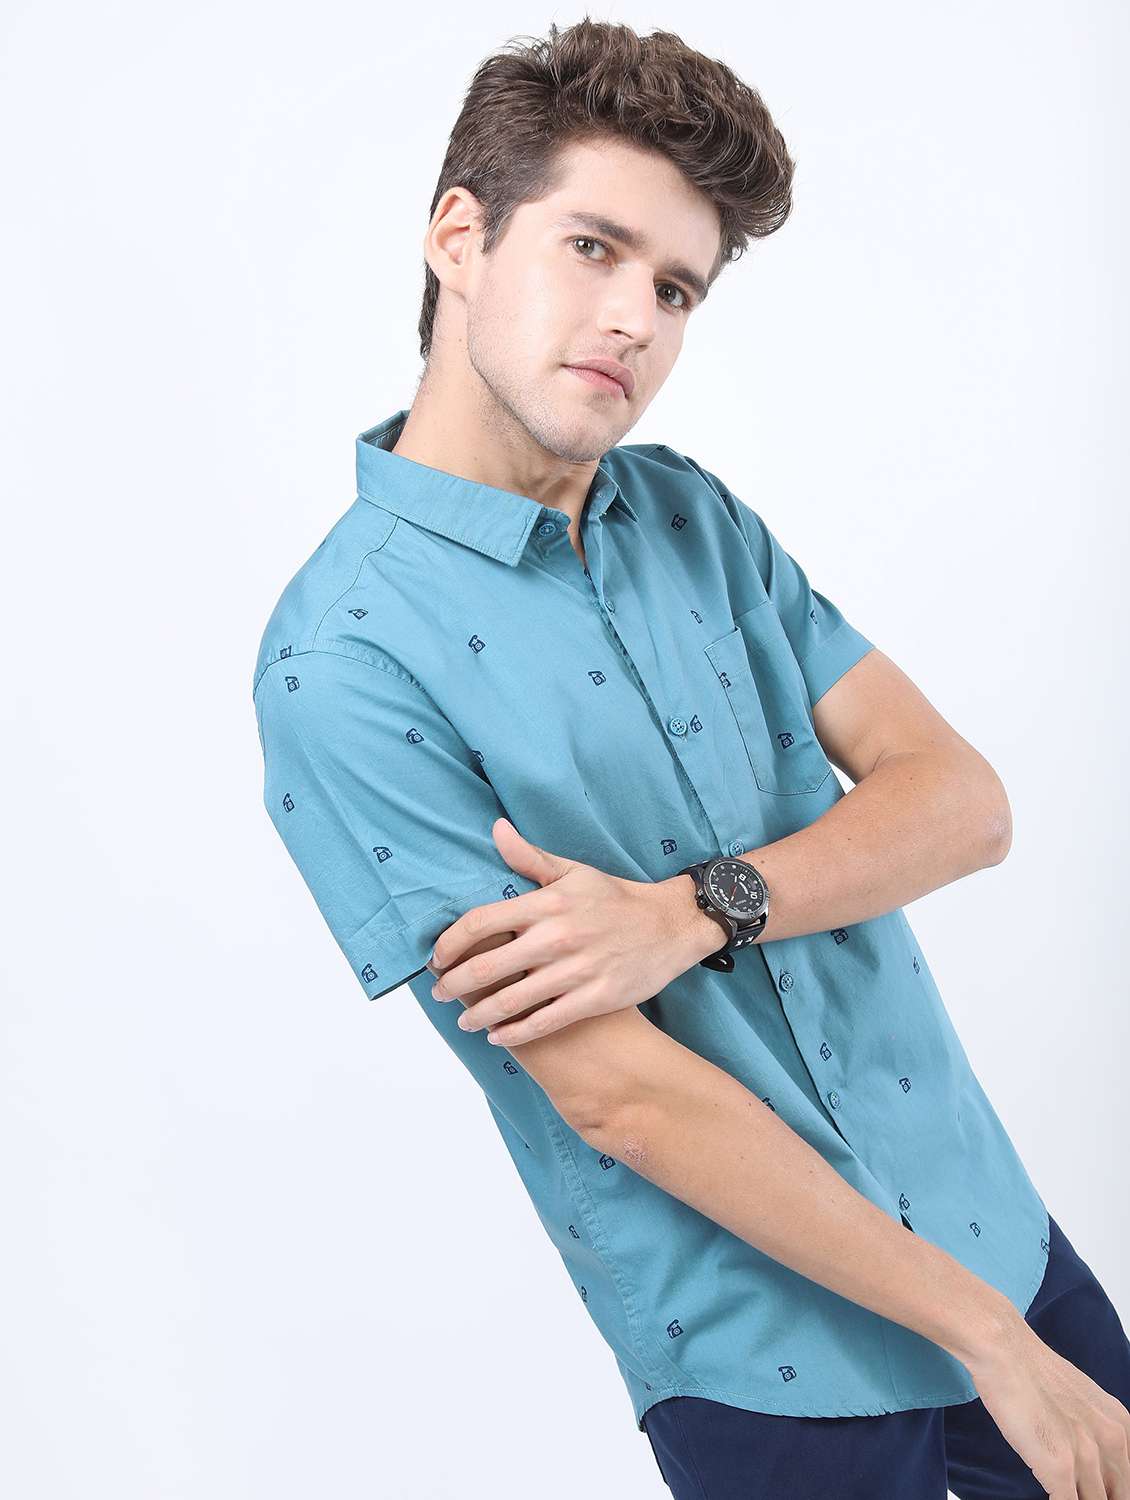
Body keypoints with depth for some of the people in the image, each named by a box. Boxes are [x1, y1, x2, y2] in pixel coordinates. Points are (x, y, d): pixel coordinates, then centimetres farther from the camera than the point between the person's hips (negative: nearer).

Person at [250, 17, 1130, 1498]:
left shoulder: (696, 515, 2)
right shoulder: (342, 662, -18)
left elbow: (963, 799, -5)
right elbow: (617, 1089, -21)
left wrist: (694, 910, -22)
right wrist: (988, 1337, -16)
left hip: (988, 1217, 5)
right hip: (771, 1363, -5)